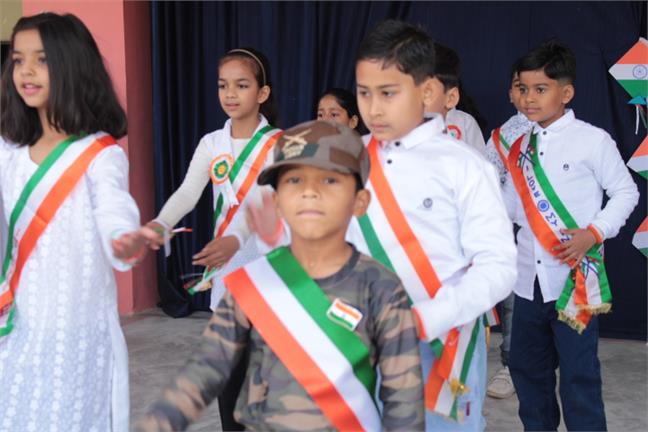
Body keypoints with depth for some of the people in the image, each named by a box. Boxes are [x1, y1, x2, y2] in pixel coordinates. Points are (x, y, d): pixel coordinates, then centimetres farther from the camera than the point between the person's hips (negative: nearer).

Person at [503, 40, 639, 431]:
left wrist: (593, 233, -13)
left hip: (575, 280, -6)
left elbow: (626, 192, -1)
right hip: (529, 280, 6)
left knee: (579, 376, 1)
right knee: (527, 369, 17)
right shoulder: (521, 146, 9)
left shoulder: (592, 140, -7)